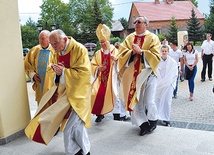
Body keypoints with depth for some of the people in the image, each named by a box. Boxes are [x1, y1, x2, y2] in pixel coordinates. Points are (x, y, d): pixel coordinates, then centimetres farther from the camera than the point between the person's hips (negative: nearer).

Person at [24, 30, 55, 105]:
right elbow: (27, 64, 13)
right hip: (39, 84, 4)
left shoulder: (55, 50, -8)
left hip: (51, 84, -4)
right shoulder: (34, 50, 5)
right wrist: (32, 74, 0)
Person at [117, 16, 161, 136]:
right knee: (135, 100, 5)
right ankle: (143, 123, 23)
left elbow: (156, 56, -12)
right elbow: (121, 53, 1)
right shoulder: (129, 38, 8)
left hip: (148, 73, -3)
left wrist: (141, 51, -19)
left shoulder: (153, 38, -2)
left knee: (149, 101, -4)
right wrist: (132, 51, -16)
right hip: (133, 74, 4)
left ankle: (153, 120, 25)